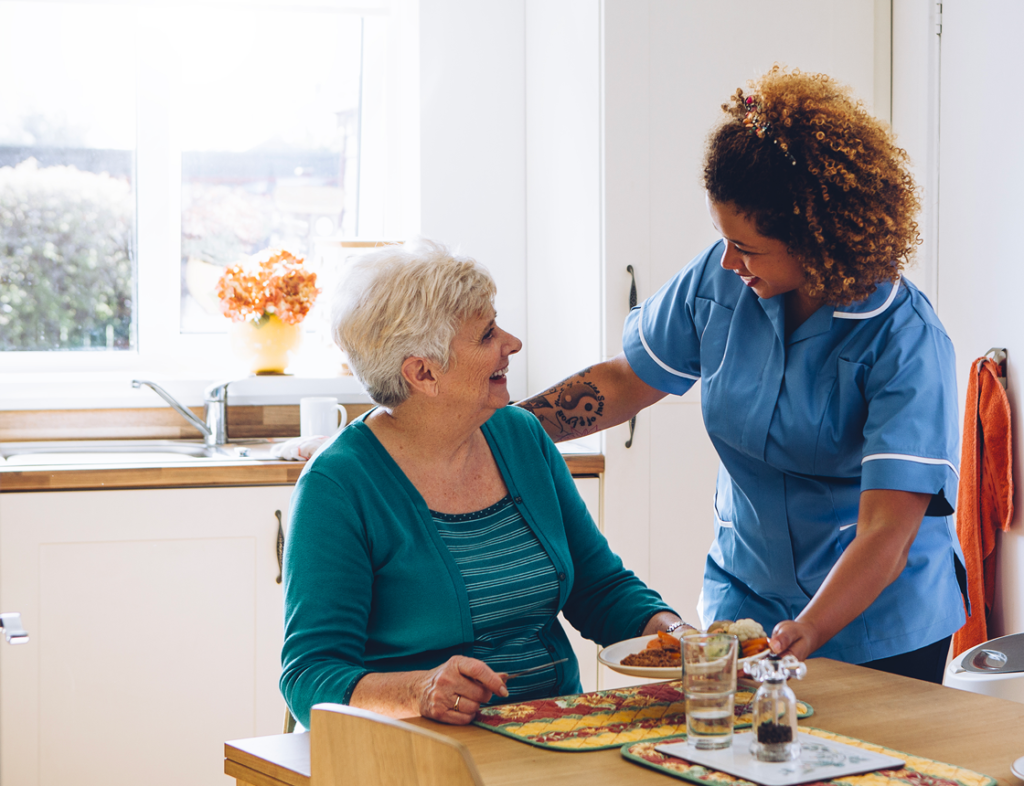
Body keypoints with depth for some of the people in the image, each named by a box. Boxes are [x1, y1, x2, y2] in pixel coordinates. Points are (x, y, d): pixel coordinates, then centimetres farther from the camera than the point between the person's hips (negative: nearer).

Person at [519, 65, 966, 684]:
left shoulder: (907, 341, -23)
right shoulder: (719, 280, -8)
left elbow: (886, 534, -29)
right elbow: (624, 383, 6)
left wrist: (806, 634, -42)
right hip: (746, 598, 4)